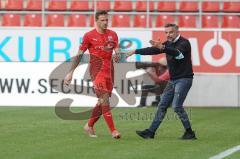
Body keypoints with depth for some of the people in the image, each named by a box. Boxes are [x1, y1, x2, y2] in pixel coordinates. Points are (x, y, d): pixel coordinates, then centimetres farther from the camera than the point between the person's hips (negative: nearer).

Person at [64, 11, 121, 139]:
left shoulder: (112, 35, 12)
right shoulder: (89, 36, -1)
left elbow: (117, 50, 7)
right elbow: (79, 55, 2)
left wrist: (117, 55, -19)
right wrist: (71, 73, -1)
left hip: (109, 70, 5)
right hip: (97, 70, -5)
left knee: (103, 102, 10)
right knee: (104, 99, -16)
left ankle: (89, 126, 28)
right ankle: (113, 130, -21)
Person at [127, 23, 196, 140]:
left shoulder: (184, 43, -13)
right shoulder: (168, 44, 11)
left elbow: (177, 53, -34)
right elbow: (153, 50, 18)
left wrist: (162, 47, -49)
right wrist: (135, 51, 15)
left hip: (184, 79, -8)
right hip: (173, 80, 8)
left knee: (177, 106, -17)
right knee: (162, 106, 8)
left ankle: (189, 133, -9)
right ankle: (151, 132, 11)